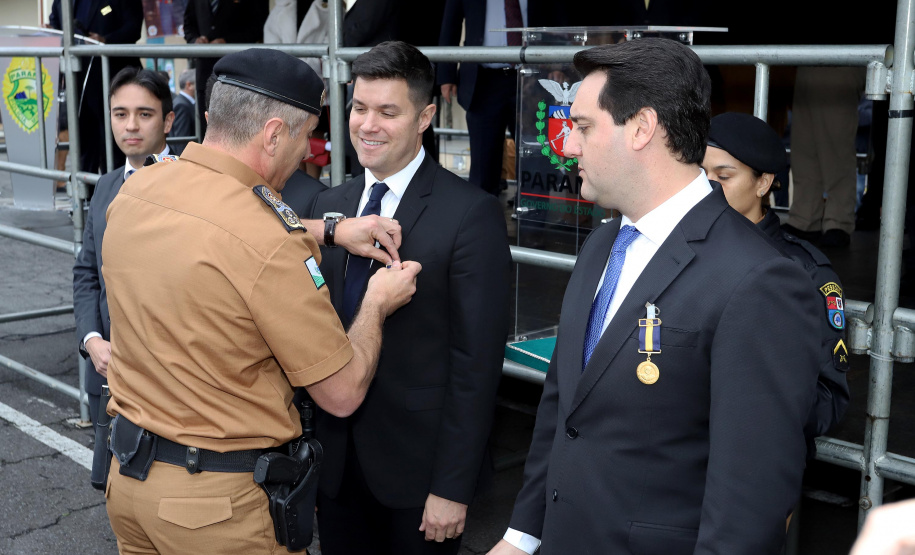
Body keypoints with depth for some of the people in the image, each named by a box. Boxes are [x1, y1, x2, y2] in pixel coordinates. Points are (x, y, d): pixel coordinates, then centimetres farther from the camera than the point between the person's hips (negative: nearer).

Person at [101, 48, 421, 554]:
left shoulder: (137, 188, -4)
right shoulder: (272, 247, -27)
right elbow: (342, 394, -16)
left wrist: (329, 230, 15)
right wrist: (378, 303, 0)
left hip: (128, 471, 7)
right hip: (221, 500, -7)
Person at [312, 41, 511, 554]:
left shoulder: (471, 214, -13)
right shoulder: (329, 206, 6)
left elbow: (477, 363, -15)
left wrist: (454, 488, -15)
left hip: (418, 469, -5)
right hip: (335, 462, 5)